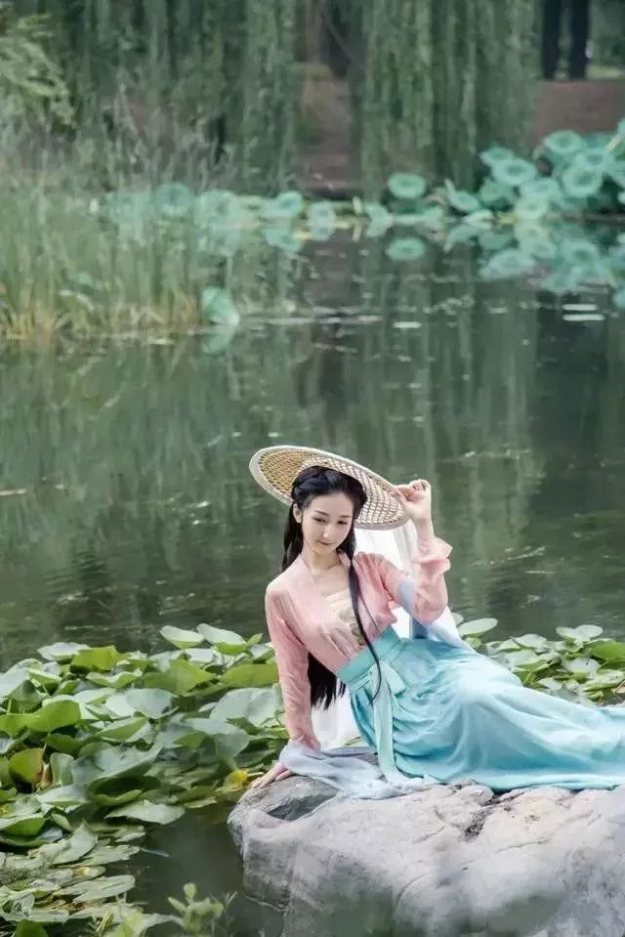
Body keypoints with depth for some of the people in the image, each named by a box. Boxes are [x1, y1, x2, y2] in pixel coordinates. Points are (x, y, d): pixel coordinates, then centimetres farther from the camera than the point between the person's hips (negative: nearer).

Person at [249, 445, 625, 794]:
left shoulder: (369, 566, 6)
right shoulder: (282, 594, 0)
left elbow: (429, 608, -9)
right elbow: (295, 676, 10)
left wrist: (422, 525, -12)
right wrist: (302, 748, 14)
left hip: (423, 668, 2)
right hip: (383, 703, -2)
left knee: (479, 691, -34)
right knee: (471, 701, -34)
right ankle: (589, 761, -35)